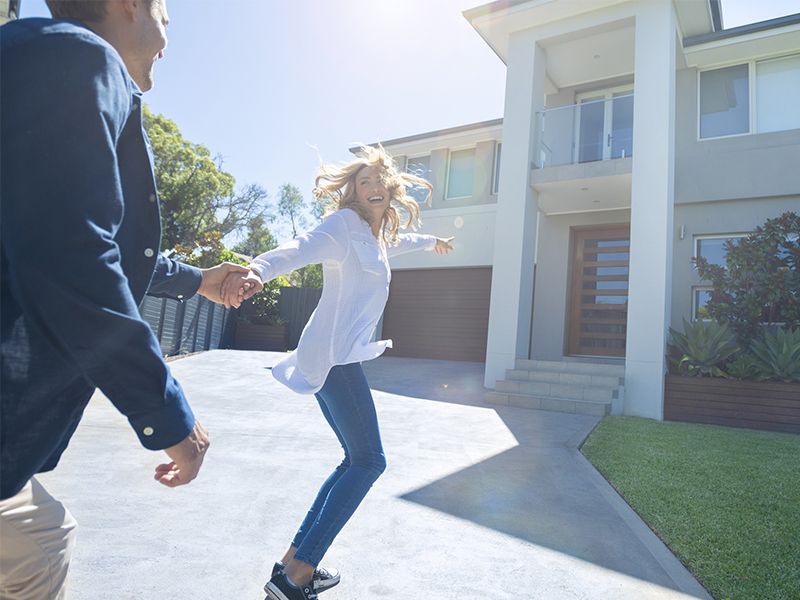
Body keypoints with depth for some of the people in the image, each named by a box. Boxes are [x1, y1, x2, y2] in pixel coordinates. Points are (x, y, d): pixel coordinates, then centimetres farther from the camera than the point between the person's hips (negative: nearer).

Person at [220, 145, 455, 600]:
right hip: (335, 355, -10)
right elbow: (302, 248, -26)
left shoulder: (376, 236, 20)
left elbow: (396, 243, 43)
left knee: (358, 460, 13)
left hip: (340, 358, 10)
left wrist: (431, 242, 62)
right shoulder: (346, 224, -7)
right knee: (368, 461, -9)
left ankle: (295, 560, 18)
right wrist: (256, 271, -46)